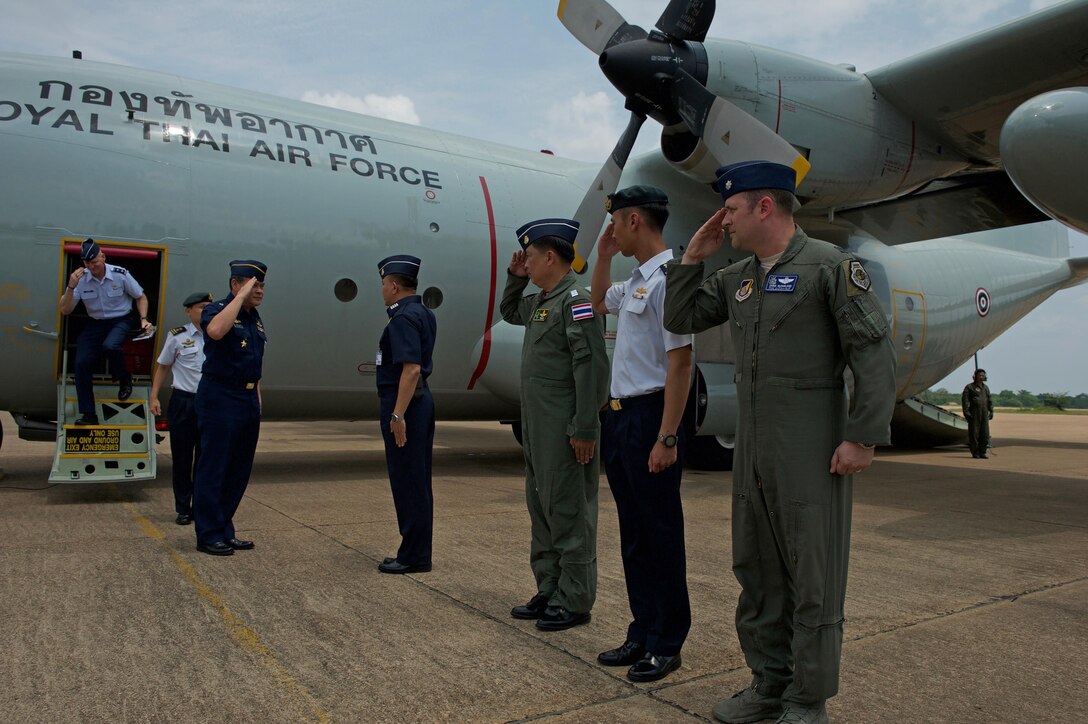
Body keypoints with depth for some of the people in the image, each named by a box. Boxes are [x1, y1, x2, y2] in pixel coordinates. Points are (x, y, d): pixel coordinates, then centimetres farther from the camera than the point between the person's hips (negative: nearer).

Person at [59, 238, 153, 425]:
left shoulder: (120, 274, -12)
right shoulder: (80, 278, -8)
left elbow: (141, 297, 4)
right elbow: (65, 310, -8)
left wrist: (143, 319, -11)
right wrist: (71, 287, -22)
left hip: (120, 321, -3)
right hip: (94, 324, 3)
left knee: (109, 346, -36)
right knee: (82, 364, -11)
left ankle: (124, 379, -3)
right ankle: (88, 414, 0)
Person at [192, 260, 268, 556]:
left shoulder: (255, 318, 15)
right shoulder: (216, 310, -9)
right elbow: (216, 330, -34)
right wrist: (241, 297, -25)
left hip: (248, 399, 8)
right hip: (220, 398, -8)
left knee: (239, 470, 12)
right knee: (214, 468, -1)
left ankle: (225, 531, 22)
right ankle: (208, 535, 8)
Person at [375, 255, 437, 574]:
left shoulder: (403, 318, -16)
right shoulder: (424, 314, 13)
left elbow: (411, 369, -25)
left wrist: (398, 415, -26)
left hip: (404, 403, -10)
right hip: (422, 400, 10)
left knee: (408, 482, -3)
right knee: (418, 482, 14)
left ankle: (414, 556, 6)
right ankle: (417, 552, 24)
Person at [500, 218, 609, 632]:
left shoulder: (575, 301, -14)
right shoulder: (540, 303, 16)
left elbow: (591, 367, -21)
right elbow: (509, 312, 38)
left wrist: (584, 430, -23)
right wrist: (514, 278, 20)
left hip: (565, 431, -10)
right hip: (537, 427, 10)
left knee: (568, 514, -2)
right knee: (541, 509, 16)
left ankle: (574, 603, 10)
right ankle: (549, 592, 28)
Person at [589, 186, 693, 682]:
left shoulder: (667, 278, -15)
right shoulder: (635, 281, 13)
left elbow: (680, 362, -20)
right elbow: (600, 302, 36)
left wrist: (667, 439, -22)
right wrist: (603, 257, 21)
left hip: (649, 415, -9)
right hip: (620, 415, 9)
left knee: (661, 535, 3)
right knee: (633, 534, 15)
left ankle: (666, 645, 17)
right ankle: (642, 632, 29)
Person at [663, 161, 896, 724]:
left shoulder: (829, 265, -8)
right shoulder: (736, 278, 13)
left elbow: (874, 355, -12)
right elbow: (679, 319, 17)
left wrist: (862, 438, -17)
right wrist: (694, 254, 8)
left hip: (812, 450, -7)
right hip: (752, 448, 8)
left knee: (813, 577, 3)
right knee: (756, 570, 14)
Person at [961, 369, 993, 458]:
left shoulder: (985, 388, 17)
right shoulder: (969, 387, 0)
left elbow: (989, 400, 20)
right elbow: (964, 400, -7)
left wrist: (991, 411, 10)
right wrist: (966, 412, -15)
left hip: (984, 413, 5)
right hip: (974, 414, -5)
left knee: (985, 433, 2)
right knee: (974, 433, -3)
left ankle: (982, 452, 8)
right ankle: (975, 453, 3)